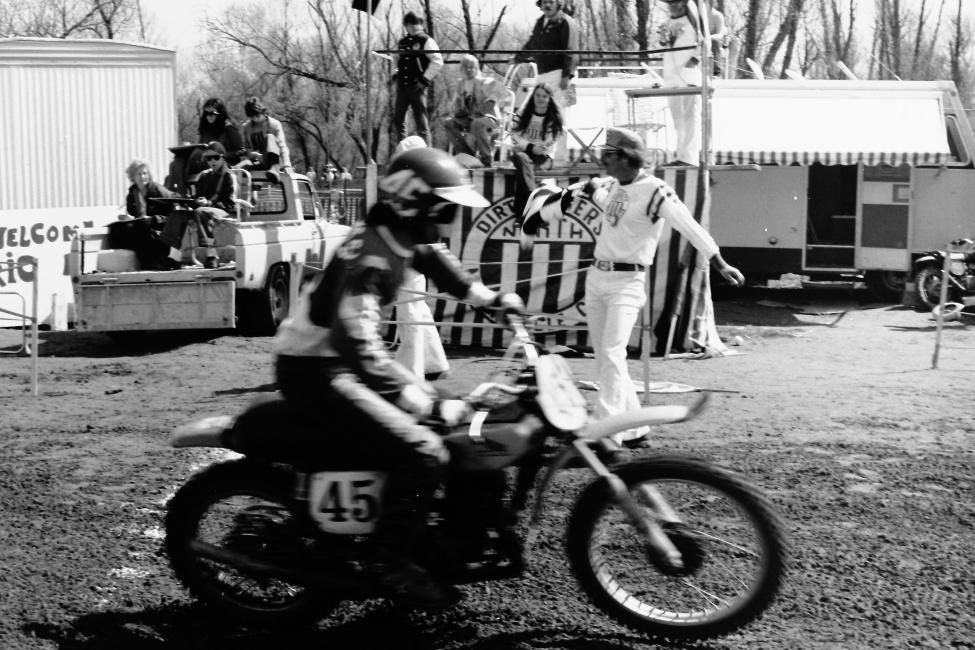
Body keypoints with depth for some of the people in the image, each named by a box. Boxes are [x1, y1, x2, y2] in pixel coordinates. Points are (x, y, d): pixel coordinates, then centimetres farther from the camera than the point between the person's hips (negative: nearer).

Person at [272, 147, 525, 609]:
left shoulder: (404, 238, 3)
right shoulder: (370, 259, -27)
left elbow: (436, 260, 26)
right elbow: (360, 345, -34)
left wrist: (491, 298, 32)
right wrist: (428, 405, -33)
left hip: (343, 358, 11)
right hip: (315, 371, -11)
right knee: (422, 451, -22)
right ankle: (387, 565, -10)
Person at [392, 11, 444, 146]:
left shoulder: (426, 41, -5)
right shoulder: (402, 42, 14)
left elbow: (438, 62, -11)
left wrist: (425, 79, -13)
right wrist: (395, 74, 15)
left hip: (417, 86, -6)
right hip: (402, 86, 6)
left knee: (421, 120, -4)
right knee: (398, 118, 8)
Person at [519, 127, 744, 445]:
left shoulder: (655, 191, -14)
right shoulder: (612, 185, 7)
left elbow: (689, 227, -21)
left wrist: (719, 264, -27)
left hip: (627, 282, -8)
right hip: (596, 276, 8)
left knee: (612, 355, -16)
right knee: (603, 358, 10)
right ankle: (633, 426, 19)